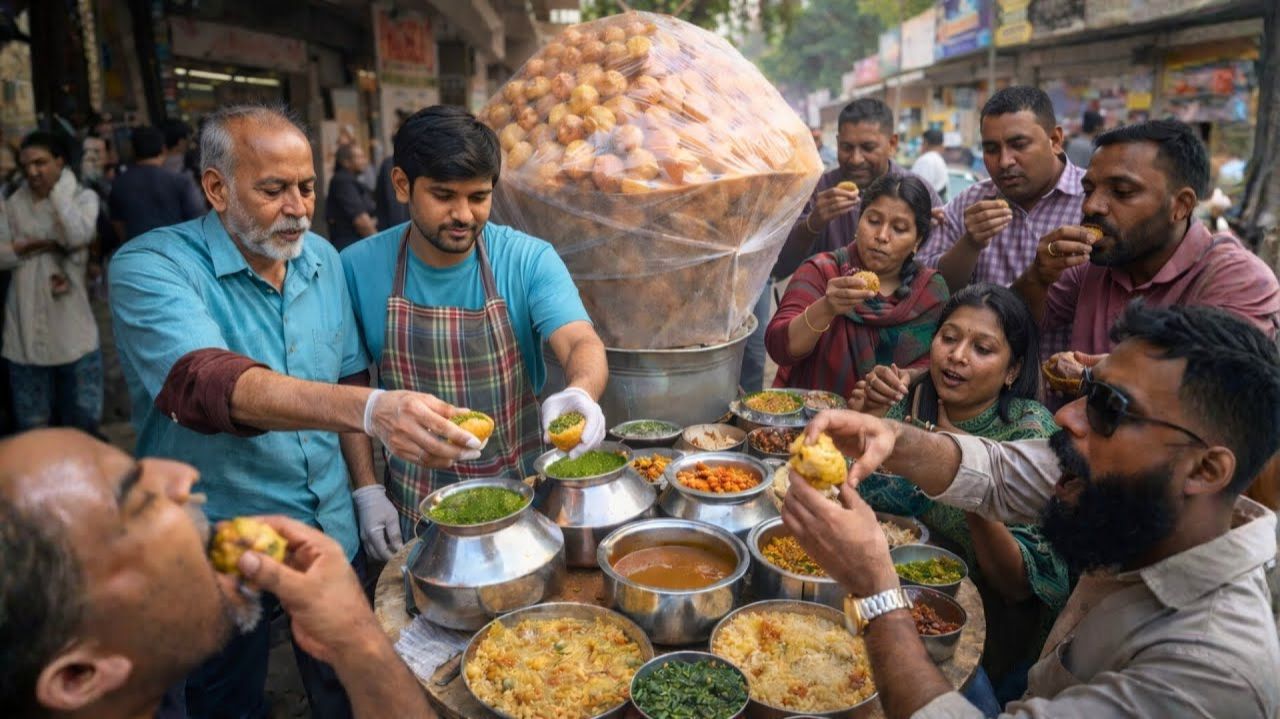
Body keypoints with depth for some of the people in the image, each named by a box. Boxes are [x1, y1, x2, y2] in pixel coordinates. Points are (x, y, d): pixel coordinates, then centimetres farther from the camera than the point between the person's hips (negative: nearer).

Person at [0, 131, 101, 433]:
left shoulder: (83, 197, 0)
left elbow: (78, 237, -21)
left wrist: (59, 187, -13)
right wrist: (36, 245, -14)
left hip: (72, 326, -1)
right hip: (26, 327, 2)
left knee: (84, 416, 8)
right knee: (33, 422, 11)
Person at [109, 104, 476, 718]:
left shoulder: (323, 260, 0)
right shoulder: (151, 268, -19)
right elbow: (209, 384, -37)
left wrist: (365, 488, 2)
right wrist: (371, 410, -51)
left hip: (334, 530, 5)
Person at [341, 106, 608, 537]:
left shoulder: (530, 260, -12)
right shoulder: (358, 268, -10)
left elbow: (583, 344, -24)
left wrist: (581, 393, -47)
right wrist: (367, 489, -6)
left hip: (523, 487, 0)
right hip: (417, 501, 0)